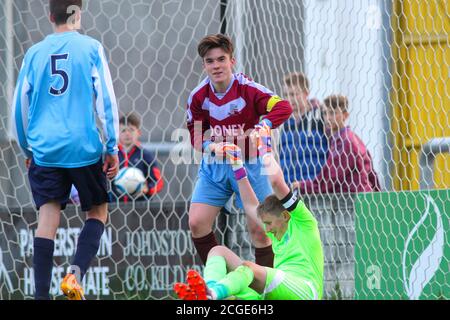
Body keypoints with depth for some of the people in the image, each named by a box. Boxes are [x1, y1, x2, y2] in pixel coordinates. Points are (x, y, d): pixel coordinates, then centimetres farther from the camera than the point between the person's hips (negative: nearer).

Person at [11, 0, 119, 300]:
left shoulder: (35, 53, 8)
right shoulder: (91, 48, 0)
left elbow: (20, 106, 12)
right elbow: (106, 99, -4)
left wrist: (27, 149, 24)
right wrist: (112, 147, 0)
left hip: (44, 149, 2)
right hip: (84, 148, -2)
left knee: (48, 218, 2)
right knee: (98, 212, 13)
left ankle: (42, 294, -7)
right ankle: (76, 272, -9)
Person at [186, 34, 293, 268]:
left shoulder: (246, 88, -16)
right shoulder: (198, 96, -5)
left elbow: (283, 108, -26)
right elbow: (196, 133, 8)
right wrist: (210, 145, -15)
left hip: (248, 164, -3)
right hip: (214, 165, 3)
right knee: (196, 223, -9)